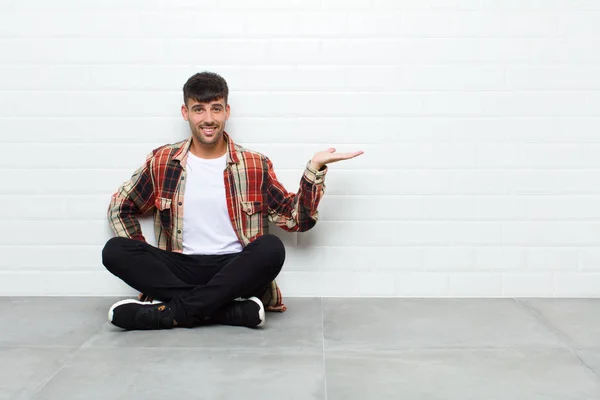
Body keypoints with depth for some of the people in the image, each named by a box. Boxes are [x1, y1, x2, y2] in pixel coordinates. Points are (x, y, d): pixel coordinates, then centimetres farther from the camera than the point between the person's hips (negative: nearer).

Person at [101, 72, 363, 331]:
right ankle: (235, 310, -29)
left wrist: (314, 169, -10)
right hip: (182, 268, 2)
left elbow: (297, 219, 4)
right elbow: (120, 208, 16)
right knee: (114, 250, -23)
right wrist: (141, 260, 2)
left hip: (235, 271, -1)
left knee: (271, 248, -32)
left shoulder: (255, 165, 4)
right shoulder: (162, 161, 6)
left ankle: (172, 312, -28)